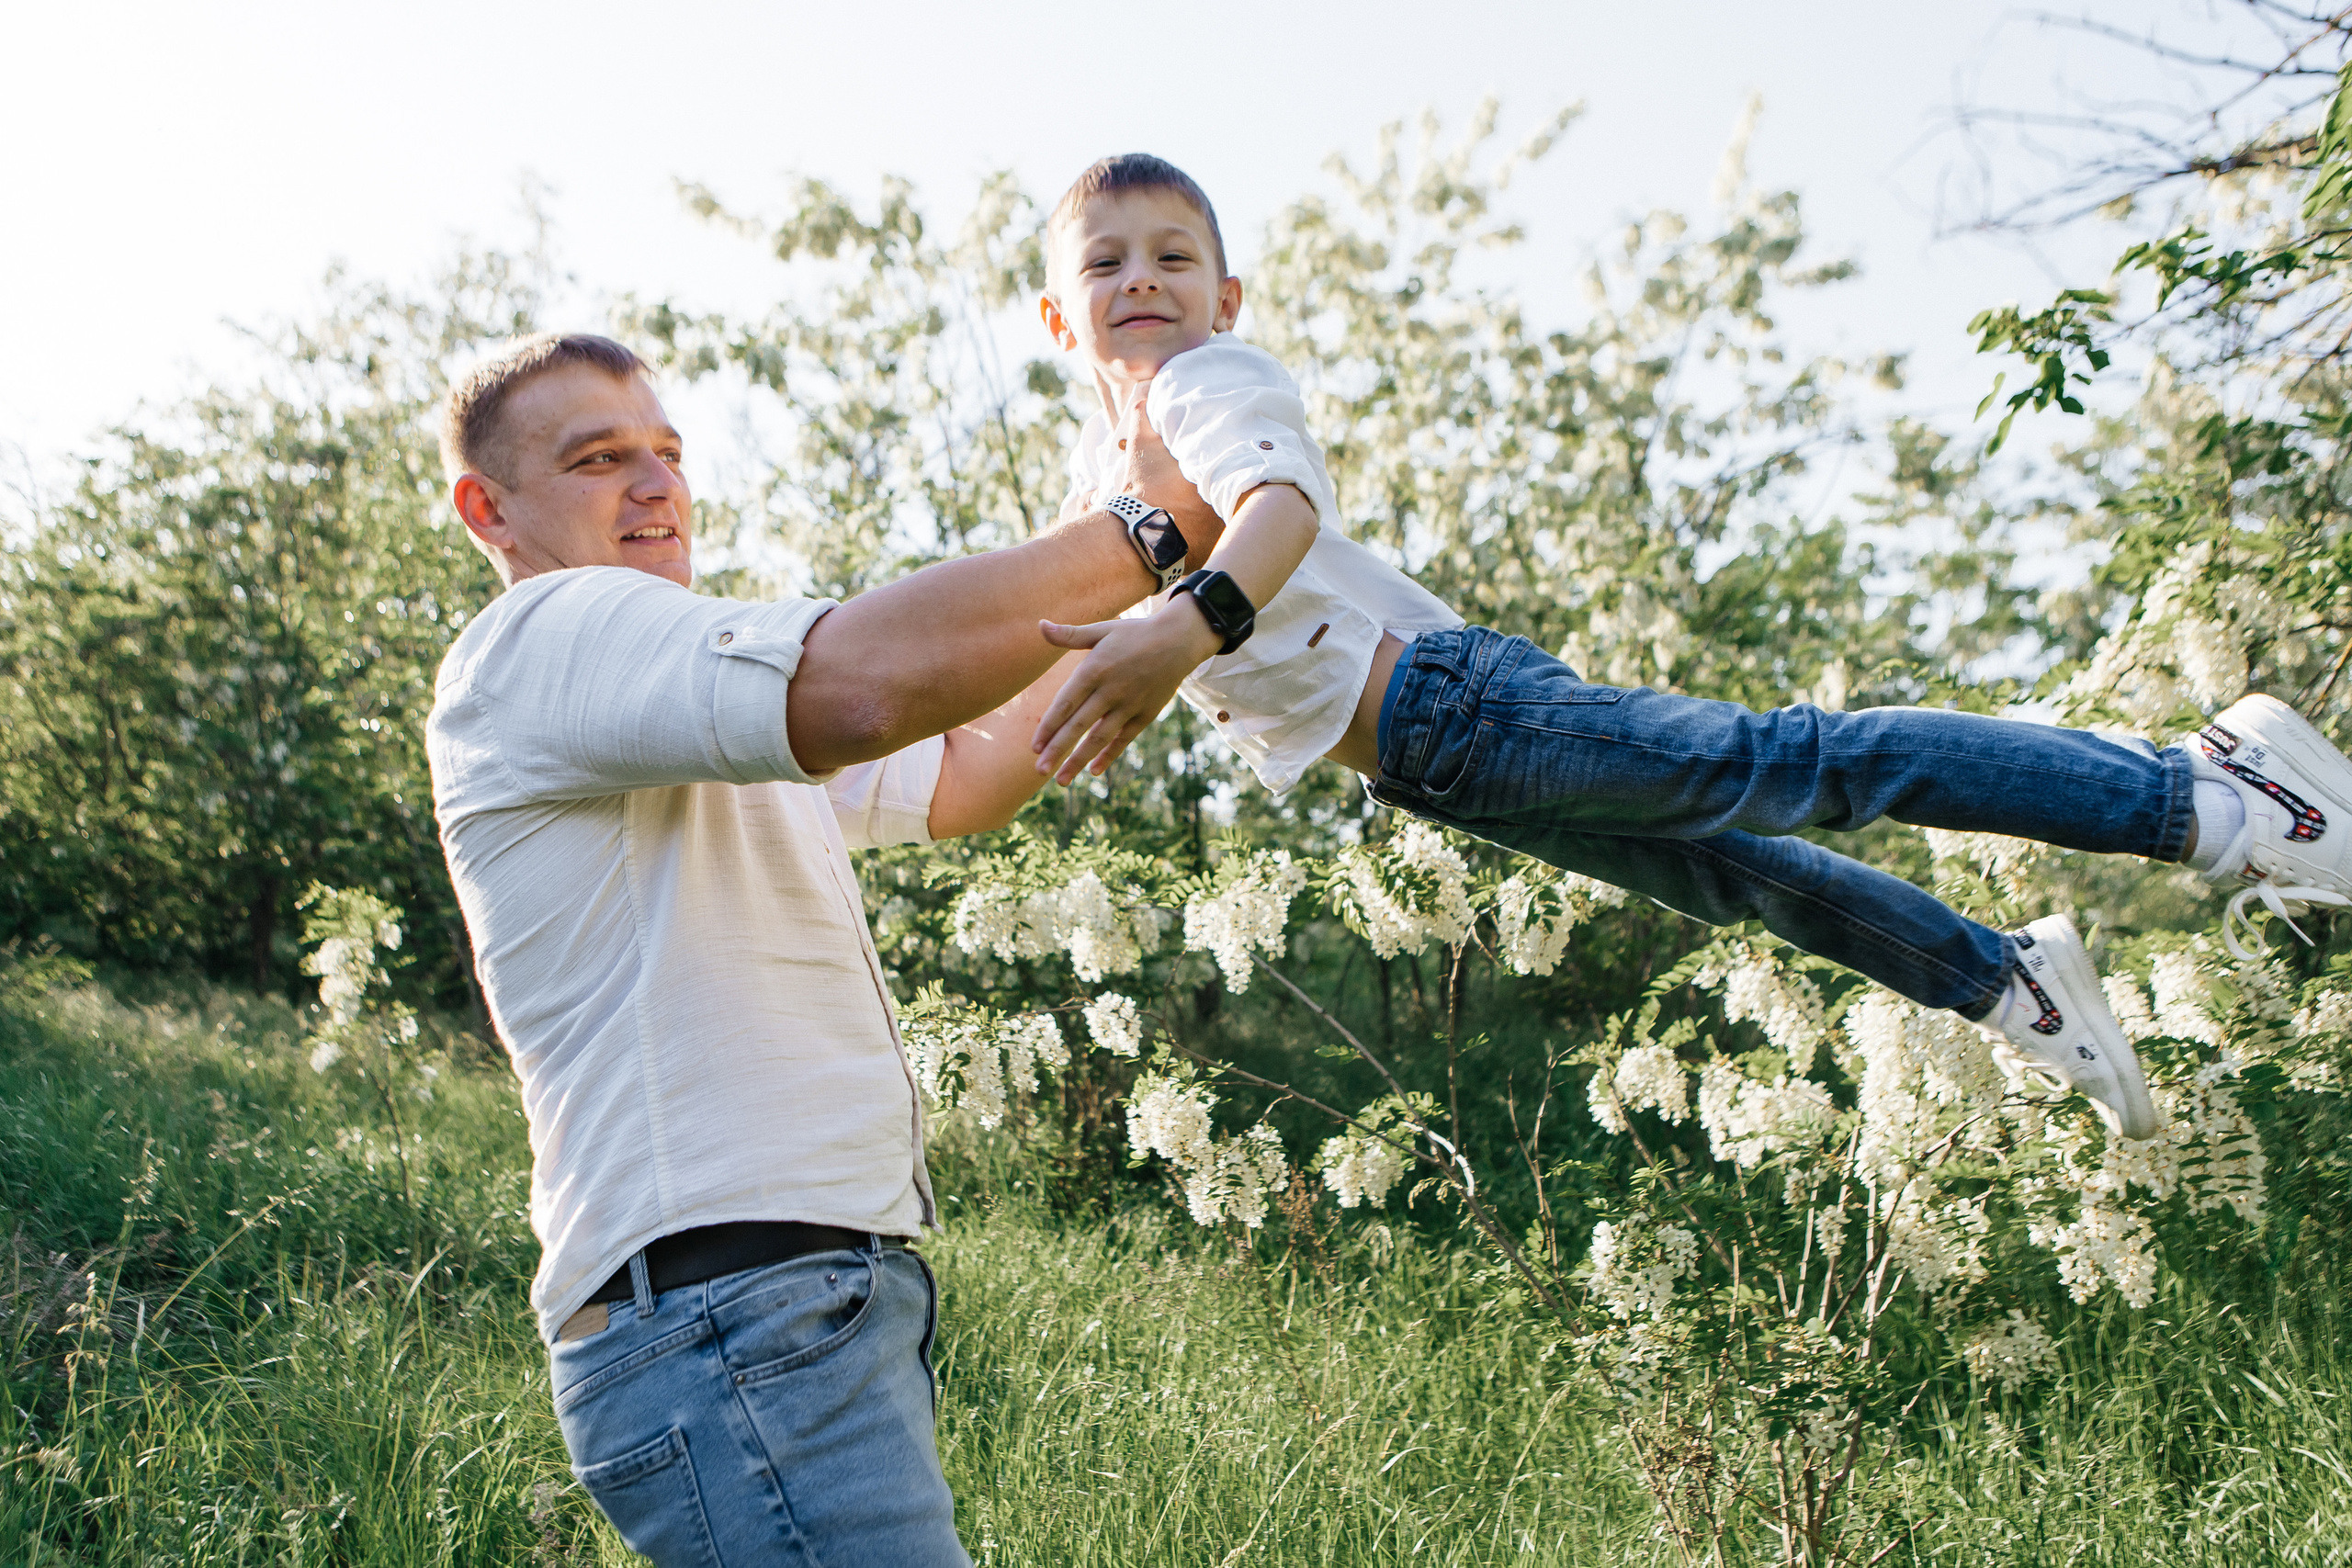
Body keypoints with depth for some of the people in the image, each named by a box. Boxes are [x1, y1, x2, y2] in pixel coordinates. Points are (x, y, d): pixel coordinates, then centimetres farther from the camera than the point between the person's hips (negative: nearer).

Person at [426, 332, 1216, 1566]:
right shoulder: (548, 636, -8)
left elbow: (973, 773, 25)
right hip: (734, 1317, -10)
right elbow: (870, 682, -25)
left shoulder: (724, 721, 24)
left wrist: (1142, 595, 17)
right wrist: (1145, 527, -14)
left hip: (818, 1299, 10)